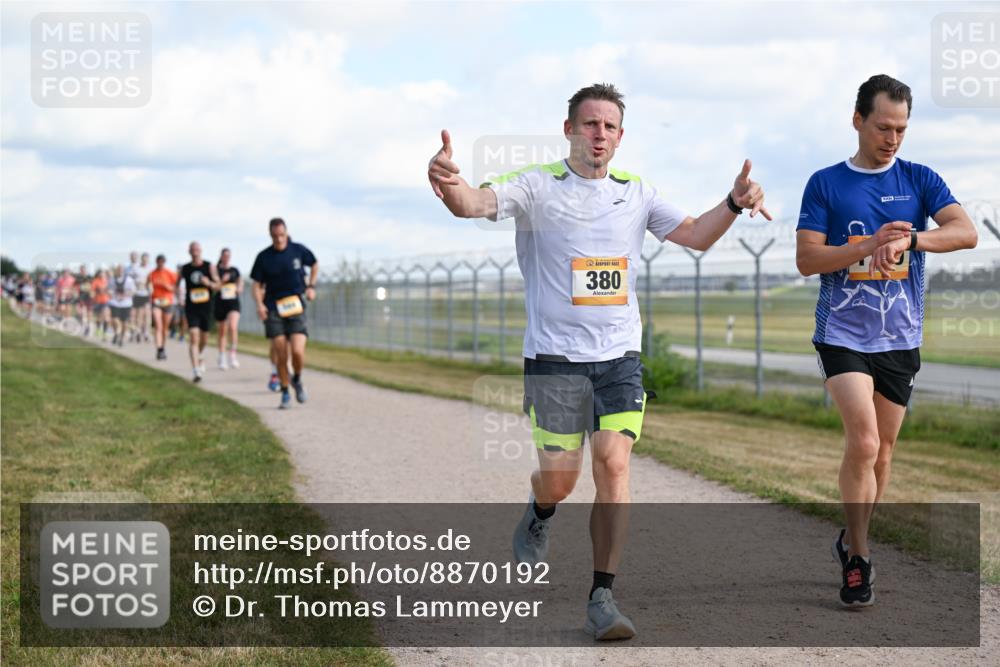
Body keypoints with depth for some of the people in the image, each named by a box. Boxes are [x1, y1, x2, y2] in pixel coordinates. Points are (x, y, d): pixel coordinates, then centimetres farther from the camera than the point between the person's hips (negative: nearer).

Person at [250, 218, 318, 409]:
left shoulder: (298, 250, 0)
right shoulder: (264, 257, -1)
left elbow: (315, 264, 19)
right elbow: (257, 285, 3)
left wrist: (311, 286, 8)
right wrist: (259, 304, -13)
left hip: (296, 308, 0)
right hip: (273, 310, 0)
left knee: (298, 351, -15)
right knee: (281, 356, -3)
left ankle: (297, 380, 15)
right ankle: (285, 394, 13)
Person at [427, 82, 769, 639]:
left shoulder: (636, 193, 11)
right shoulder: (537, 186, -3)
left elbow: (696, 235, 14)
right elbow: (475, 204, -18)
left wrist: (734, 202, -5)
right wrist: (449, 183, -41)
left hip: (620, 354, 3)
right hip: (554, 356, -3)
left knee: (614, 464, -11)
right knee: (560, 477, -1)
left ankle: (603, 598, -5)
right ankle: (541, 512, 38)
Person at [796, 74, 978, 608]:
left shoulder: (919, 180, 5)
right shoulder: (826, 184, 1)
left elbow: (966, 232, -9)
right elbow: (806, 259, -6)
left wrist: (909, 240, -27)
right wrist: (871, 245, -20)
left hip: (901, 338, 3)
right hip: (843, 334, -3)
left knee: (882, 449, 10)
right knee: (863, 443, -17)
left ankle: (853, 541, 30)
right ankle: (857, 556, -6)